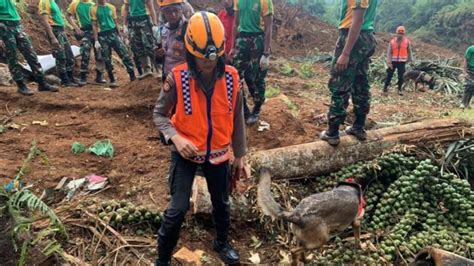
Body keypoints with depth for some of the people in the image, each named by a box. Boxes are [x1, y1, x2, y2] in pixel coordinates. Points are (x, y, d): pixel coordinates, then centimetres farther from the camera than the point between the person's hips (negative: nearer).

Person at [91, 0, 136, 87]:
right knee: (107, 59, 2)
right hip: (102, 36, -1)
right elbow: (94, 26, 1)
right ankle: (112, 80, 9)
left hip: (113, 33, 2)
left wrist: (120, 36, 12)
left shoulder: (111, 7, 9)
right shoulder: (94, 10, 2)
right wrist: (96, 40, -6)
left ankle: (133, 76, -6)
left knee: (124, 54, -8)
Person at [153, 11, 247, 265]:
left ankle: (222, 242, 48)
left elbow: (237, 120, -2)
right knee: (178, 208, -5)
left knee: (221, 202, 19)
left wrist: (239, 156, 4)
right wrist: (175, 138, -25)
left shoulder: (231, 78, -12)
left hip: (218, 153, 3)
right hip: (186, 152, -2)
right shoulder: (177, 78, -19)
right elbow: (159, 114, -6)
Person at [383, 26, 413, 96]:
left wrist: (410, 60, 12)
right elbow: (389, 52, -3)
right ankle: (385, 89, 5)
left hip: (402, 62, 1)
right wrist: (389, 62, -10)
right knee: (389, 76, -1)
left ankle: (399, 89, 17)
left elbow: (409, 51, 12)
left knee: (401, 76, 4)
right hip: (393, 61, -1)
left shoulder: (407, 41, 2)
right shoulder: (392, 41, -2)